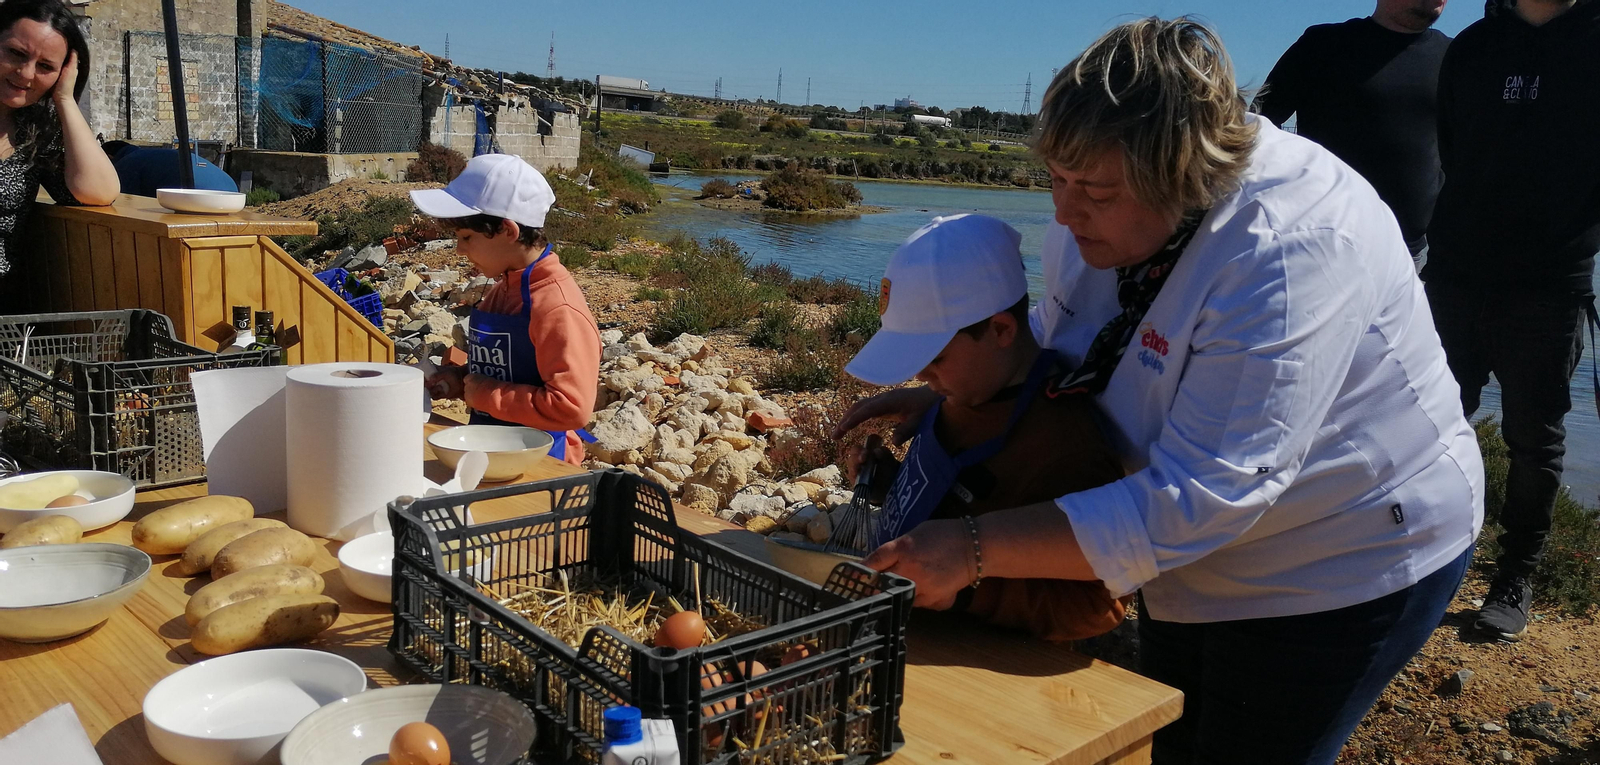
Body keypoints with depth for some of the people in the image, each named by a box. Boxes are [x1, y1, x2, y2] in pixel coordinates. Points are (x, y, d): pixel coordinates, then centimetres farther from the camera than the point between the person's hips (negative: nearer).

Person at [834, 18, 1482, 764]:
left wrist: (975, 550, -38)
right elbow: (1052, 344, 8)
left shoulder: (1291, 253, -35)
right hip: (1204, 559, 8)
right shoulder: (1111, 205, -10)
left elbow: (1197, 499, -37)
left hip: (1349, 560, -7)